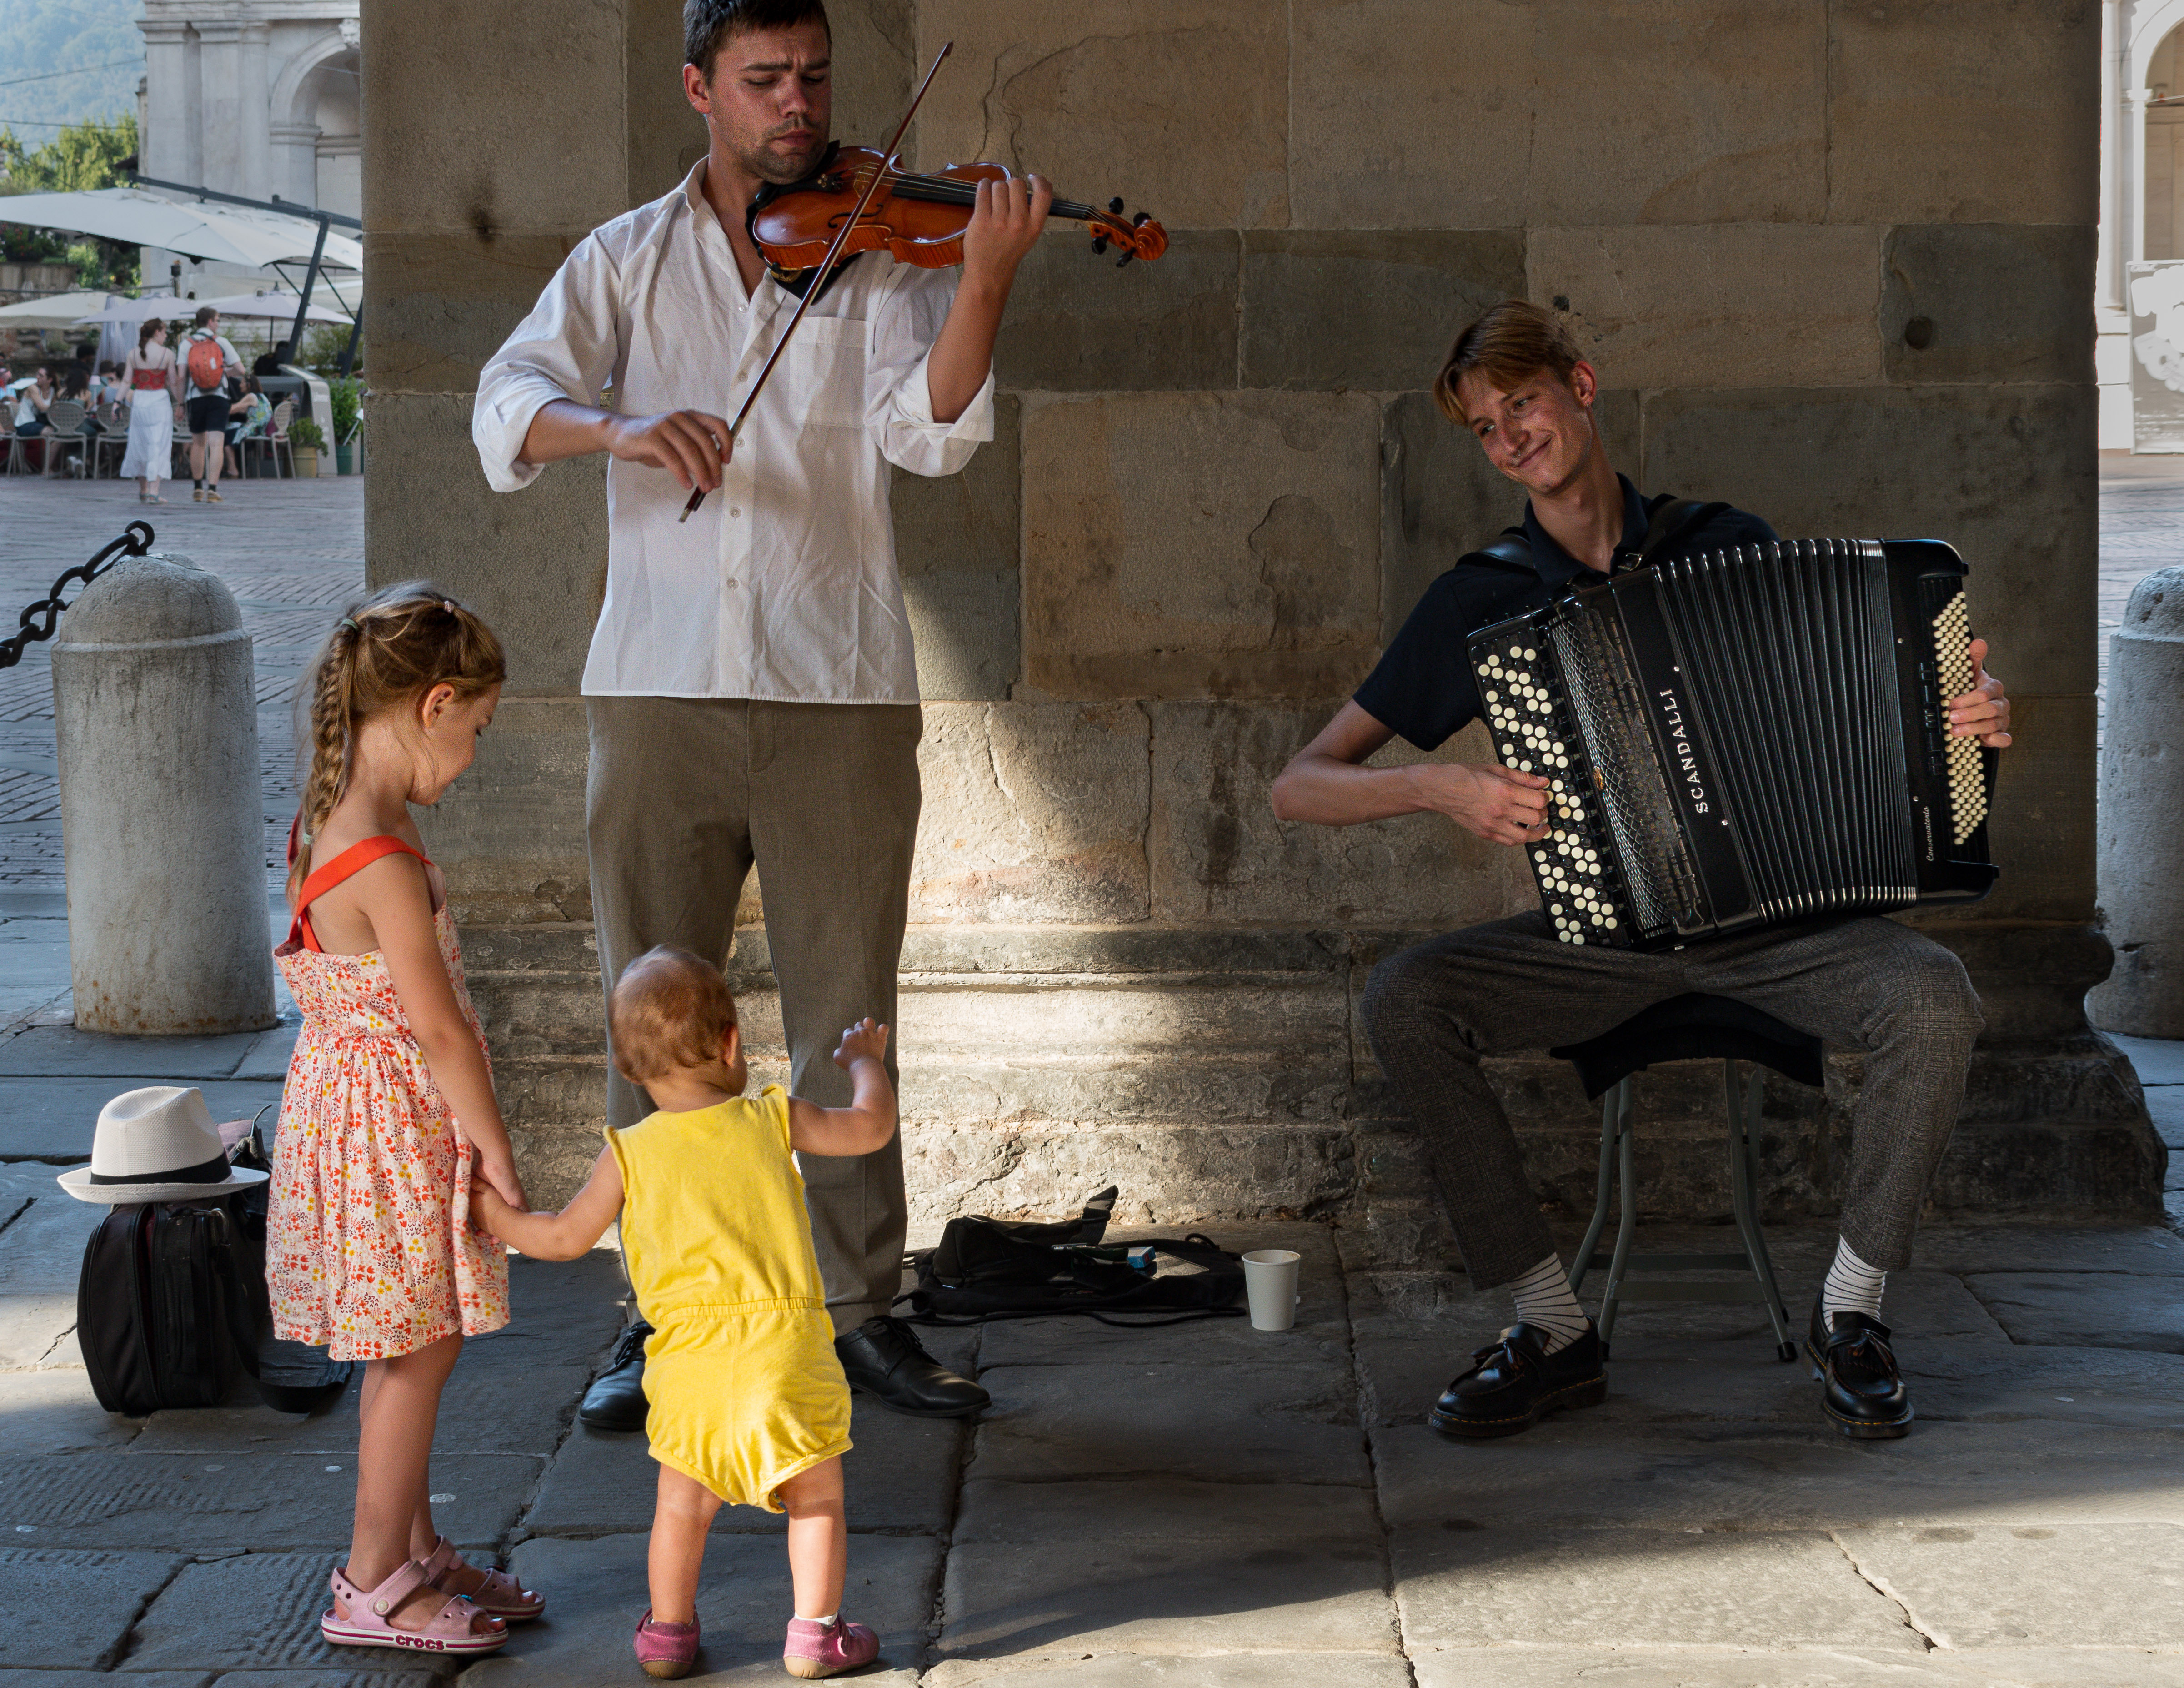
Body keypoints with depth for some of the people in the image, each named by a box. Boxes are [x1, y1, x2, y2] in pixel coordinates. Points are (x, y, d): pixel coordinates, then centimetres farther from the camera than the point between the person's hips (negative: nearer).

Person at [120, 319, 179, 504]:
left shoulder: (133, 354, 3)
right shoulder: (167, 354, -5)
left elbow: (127, 382, 2)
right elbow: (174, 383, -4)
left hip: (139, 401, 3)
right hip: (160, 401, -3)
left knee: (140, 444, 14)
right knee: (158, 447, -1)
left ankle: (143, 491, 21)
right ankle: (153, 492, -9)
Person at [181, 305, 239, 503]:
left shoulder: (187, 344, 3)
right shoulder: (222, 342, 1)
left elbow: (182, 376, -4)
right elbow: (240, 369, 1)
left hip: (196, 397, 2)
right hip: (218, 397, -2)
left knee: (198, 443, 17)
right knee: (216, 444, -7)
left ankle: (198, 488, 23)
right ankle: (212, 490, -18)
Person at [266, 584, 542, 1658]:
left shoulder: (324, 822, 3)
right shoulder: (385, 861, -27)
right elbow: (438, 1026, -22)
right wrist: (496, 1152, -13)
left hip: (351, 1098, 9)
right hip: (393, 1123, -9)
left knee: (411, 1348, 19)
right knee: (416, 1350, 2)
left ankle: (415, 1550, 31)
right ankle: (373, 1587, 12)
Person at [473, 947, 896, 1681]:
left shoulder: (629, 1154, 1)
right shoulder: (773, 1120, 0)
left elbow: (564, 1238, 9)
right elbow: (872, 1126, 12)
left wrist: (498, 1219, 27)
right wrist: (863, 1062, 32)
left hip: (690, 1348, 1)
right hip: (786, 1339, -1)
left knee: (682, 1504, 16)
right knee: (816, 1498, 12)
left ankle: (668, 1631, 24)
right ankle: (815, 1633, 11)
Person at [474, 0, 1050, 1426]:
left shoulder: (878, 256, 6)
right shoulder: (628, 261, 10)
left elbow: (930, 429, -10)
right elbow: (511, 403, -4)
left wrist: (987, 278, -26)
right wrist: (620, 425, -24)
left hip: (839, 694, -1)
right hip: (661, 691, 1)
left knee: (847, 1023, 3)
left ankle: (867, 1310, 14)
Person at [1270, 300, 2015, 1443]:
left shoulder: (1730, 547, 3)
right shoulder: (1483, 601, 2)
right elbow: (1300, 789, 2)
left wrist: (1970, 709, -10)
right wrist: (1435, 787, -17)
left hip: (1777, 921, -1)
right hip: (1601, 938, 1)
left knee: (1931, 1002, -30)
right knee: (1402, 1000, -26)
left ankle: (1851, 1308, -10)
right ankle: (1552, 1328, -15)